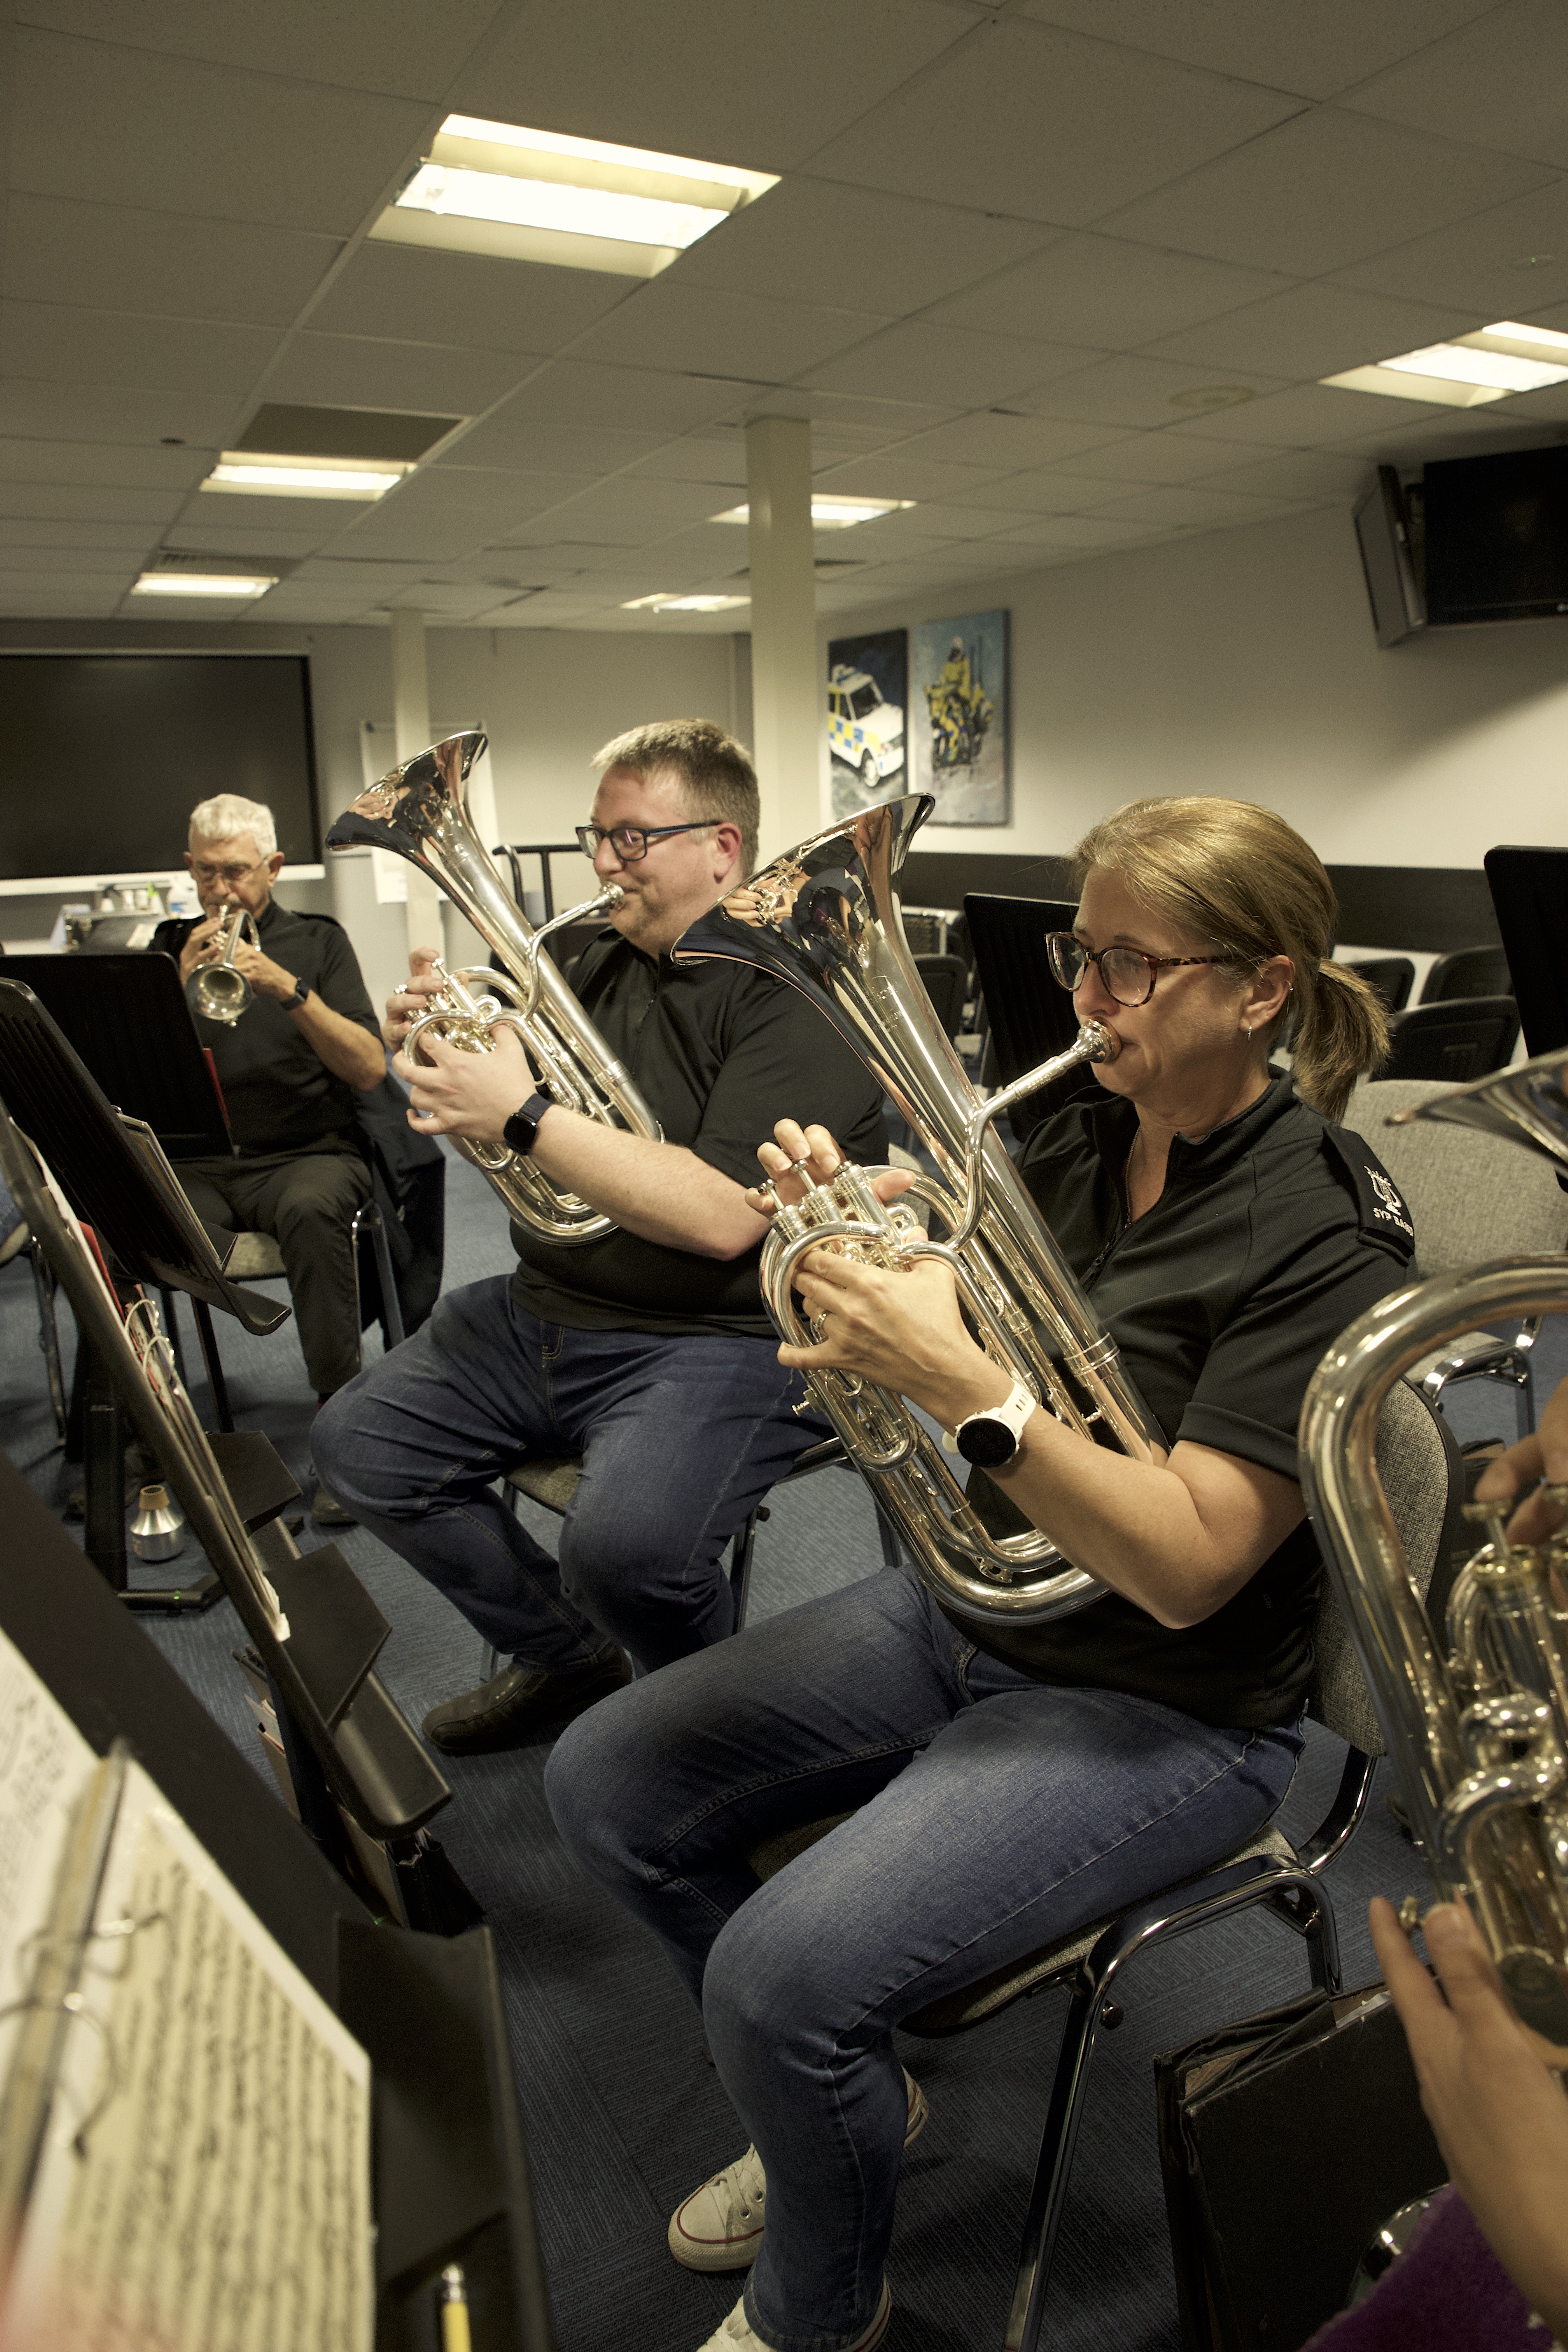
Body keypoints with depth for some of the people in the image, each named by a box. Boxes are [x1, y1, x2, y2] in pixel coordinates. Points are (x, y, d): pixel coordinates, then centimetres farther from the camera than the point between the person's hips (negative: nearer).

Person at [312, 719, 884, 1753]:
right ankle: (567, 1658, 20)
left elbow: (723, 1218, -27)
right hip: (548, 1311, 9)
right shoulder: (605, 962, 10)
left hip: (724, 1337, -8)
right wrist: (441, 1050, -6)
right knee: (358, 1444, 5)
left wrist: (521, 1115, -27)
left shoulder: (795, 995, -16)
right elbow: (496, 1119, 17)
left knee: (623, 1550, -31)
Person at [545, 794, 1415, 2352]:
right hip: (967, 1608, 7)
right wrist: (851, 1242, -15)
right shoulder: (1072, 1146, 2)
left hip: (1164, 1711, -7)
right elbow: (943, 1359, 5)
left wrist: (964, 1385, -36)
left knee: (784, 1973, -23)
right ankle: (832, 2102, 25)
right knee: (606, 1786, 3)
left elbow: (1185, 1566, -25)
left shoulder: (1323, 1234, -19)